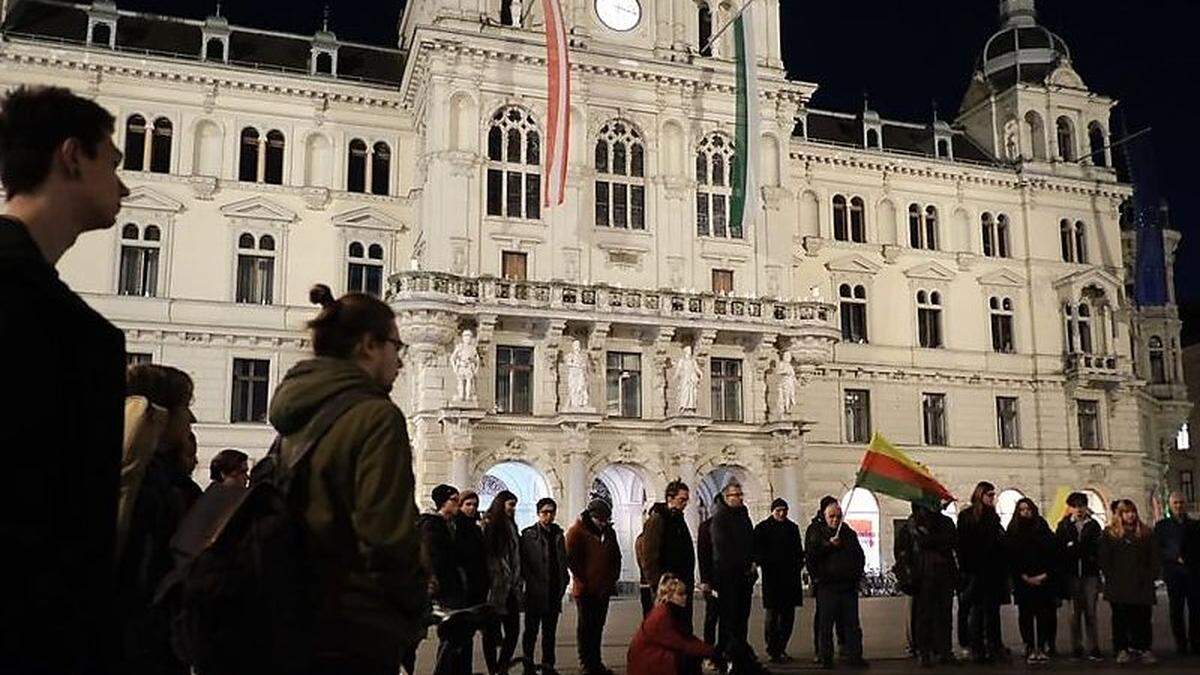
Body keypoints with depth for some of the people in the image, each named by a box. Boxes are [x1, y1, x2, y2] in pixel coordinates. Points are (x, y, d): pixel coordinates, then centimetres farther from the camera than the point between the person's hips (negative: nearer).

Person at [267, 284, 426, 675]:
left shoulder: (294, 421, 9)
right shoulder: (377, 416, -15)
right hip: (357, 634, -8)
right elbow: (388, 538, -22)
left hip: (296, 626, 8)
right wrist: (414, 617, -6)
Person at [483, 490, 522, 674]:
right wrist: (487, 585, -17)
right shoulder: (488, 525, -8)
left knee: (513, 630, 7)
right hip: (495, 588, -7)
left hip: (511, 589, 7)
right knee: (492, 631, 2)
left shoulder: (511, 526, 15)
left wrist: (518, 583, 14)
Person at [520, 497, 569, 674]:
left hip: (554, 592, 5)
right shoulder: (528, 534, -4)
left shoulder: (558, 534, 12)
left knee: (550, 631, 11)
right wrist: (530, 581, -13)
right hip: (536, 591, -5)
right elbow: (522, 561, -7)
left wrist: (564, 580, 7)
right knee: (531, 630, 4)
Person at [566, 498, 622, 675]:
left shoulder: (609, 532, 11)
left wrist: (612, 580, 5)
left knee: (598, 626, 11)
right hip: (585, 589, -5)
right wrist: (584, 581, -12)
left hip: (604, 588, 5)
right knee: (586, 626, 3)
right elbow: (571, 559, -11)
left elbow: (616, 557, 16)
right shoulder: (577, 531, -8)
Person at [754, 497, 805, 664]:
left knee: (788, 615, 7)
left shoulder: (792, 528, 14)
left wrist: (798, 564, 4)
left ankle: (781, 649, 18)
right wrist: (765, 563, -17)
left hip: (791, 577, 5)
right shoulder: (762, 528, 0)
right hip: (772, 577, -5)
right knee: (772, 615, -4)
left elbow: (799, 550, 19)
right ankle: (773, 652, 1)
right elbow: (757, 551, -3)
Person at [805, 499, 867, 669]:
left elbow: (860, 556, 23)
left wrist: (856, 575, 11)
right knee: (826, 625, -1)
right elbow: (811, 553, -8)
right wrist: (829, 544, -17)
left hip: (849, 585, 3)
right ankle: (826, 658, 5)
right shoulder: (815, 531, 6)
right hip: (827, 586, -3)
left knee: (852, 624, 4)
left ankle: (854, 655, 10)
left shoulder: (849, 533, 16)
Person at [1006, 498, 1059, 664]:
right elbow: (1010, 558, -1)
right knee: (1025, 614, 0)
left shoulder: (1044, 531, 3)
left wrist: (1044, 575, -8)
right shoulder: (1012, 533, 4)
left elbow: (1053, 555, 2)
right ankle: (1030, 648, 4)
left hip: (1045, 581, 0)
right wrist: (1025, 577, -8)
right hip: (1022, 582, 0)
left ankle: (1043, 647, 3)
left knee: (1044, 614, -4)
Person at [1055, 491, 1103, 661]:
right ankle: (1076, 647, 10)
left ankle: (1093, 648, 3)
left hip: (1090, 573, 0)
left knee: (1090, 612, -1)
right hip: (1072, 574, 0)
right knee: (1075, 612, 4)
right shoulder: (1064, 526, 7)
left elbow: (1099, 548, 2)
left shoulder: (1094, 525, 7)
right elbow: (1058, 548, 3)